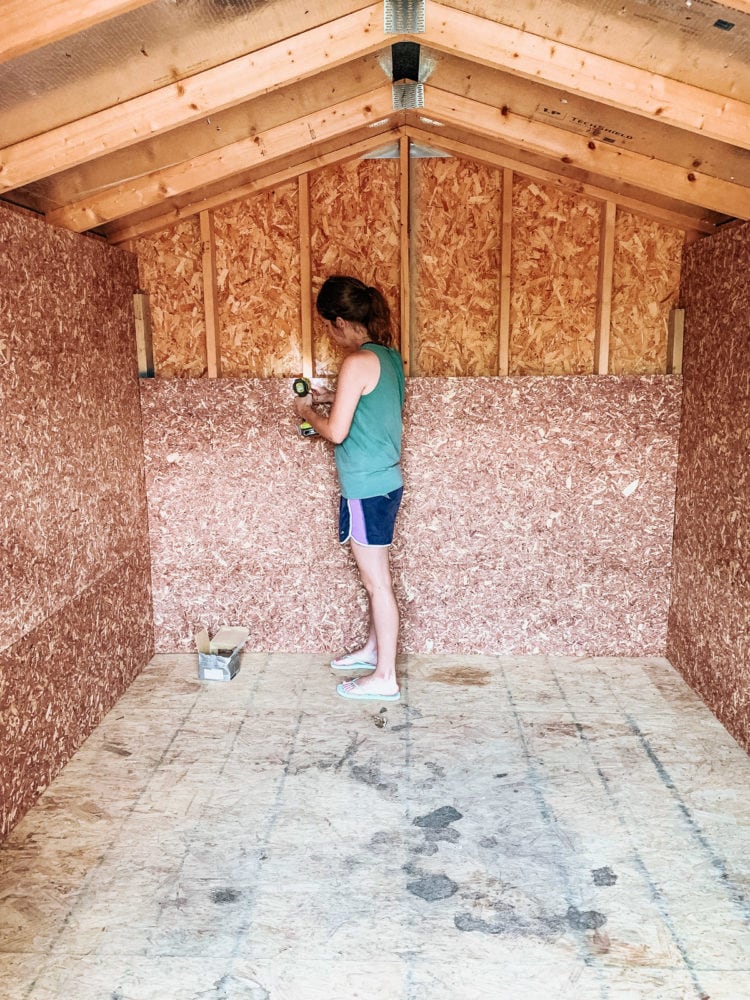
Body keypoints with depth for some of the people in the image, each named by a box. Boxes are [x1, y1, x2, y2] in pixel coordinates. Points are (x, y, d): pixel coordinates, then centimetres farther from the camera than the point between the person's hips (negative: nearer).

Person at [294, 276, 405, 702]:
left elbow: (336, 431, -20)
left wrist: (308, 411, -2)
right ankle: (375, 649, 39)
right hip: (385, 482, 9)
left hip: (367, 488, -9)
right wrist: (333, 398, 15)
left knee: (377, 581, 1)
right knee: (376, 576, 22)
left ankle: (385, 678, 14)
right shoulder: (389, 355, 8)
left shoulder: (358, 362, -20)